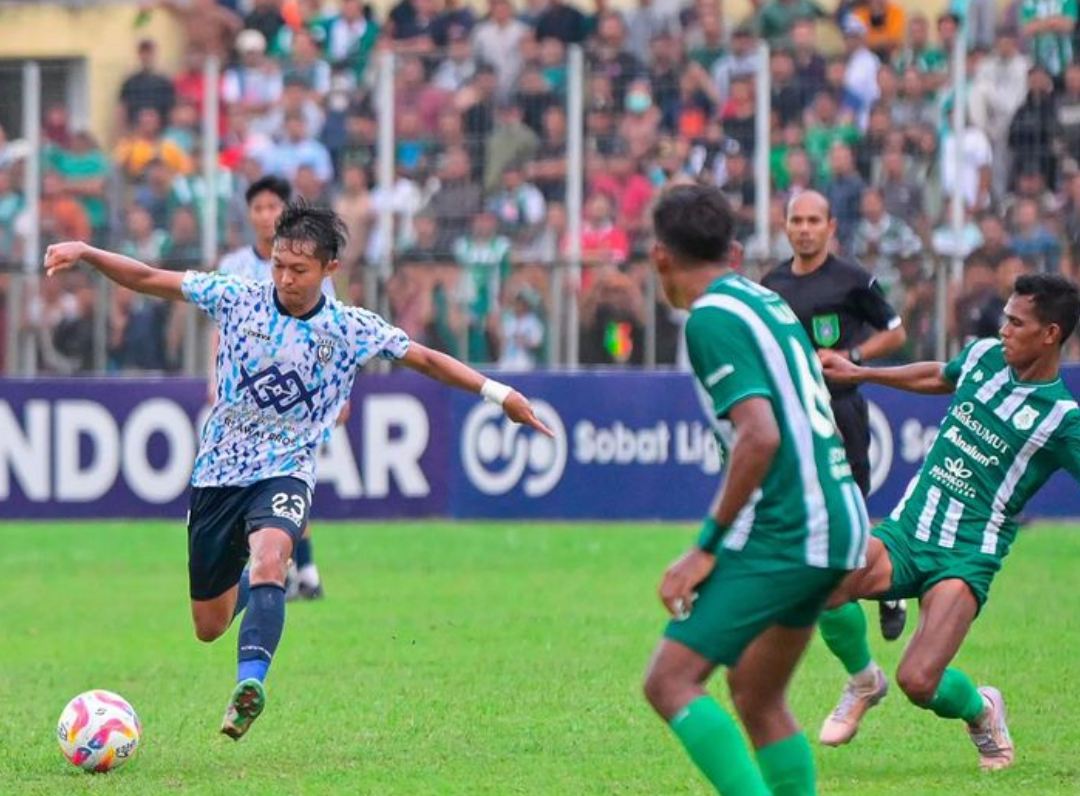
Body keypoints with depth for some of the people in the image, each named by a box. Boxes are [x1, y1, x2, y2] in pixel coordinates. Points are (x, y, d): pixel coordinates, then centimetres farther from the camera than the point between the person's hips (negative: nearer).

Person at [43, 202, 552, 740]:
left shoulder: (351, 329, -3)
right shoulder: (238, 299, -3)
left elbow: (426, 360, 7)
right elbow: (147, 279, -2)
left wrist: (496, 393, 2)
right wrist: (84, 253, -14)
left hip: (285, 473, -2)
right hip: (218, 471, 2)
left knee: (267, 558, -37)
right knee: (209, 627, 9)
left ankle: (250, 684, -48)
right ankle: (248, 582, 46)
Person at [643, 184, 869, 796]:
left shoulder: (712, 318, -10)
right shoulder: (768, 302, 18)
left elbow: (760, 435, -21)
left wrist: (707, 548, -16)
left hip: (783, 536, -9)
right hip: (838, 522, 9)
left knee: (671, 681, -11)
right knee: (758, 698, 17)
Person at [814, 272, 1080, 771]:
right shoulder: (984, 356, 9)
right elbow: (937, 377, 31)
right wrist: (858, 374, 33)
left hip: (967, 558, -5)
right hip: (905, 533, 5)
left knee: (918, 682, -22)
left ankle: (980, 710, 17)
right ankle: (863, 682, 5)